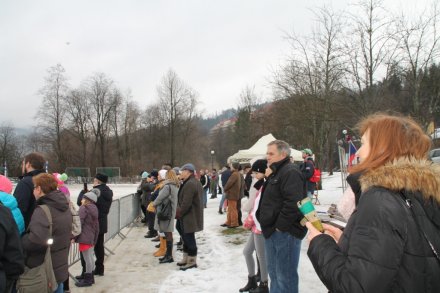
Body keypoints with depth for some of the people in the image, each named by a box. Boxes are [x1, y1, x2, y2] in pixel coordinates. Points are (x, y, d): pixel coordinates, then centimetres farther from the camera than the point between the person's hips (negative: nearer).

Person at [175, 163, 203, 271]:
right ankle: (187, 258, 28)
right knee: (187, 237, 17)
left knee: (189, 238, -1)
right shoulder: (195, 182, 14)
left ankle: (192, 261, 9)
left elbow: (186, 203, -25)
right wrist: (180, 212, 17)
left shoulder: (190, 184, -21)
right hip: (192, 215, 10)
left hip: (189, 217, -10)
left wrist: (179, 213, -12)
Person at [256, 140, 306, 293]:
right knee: (274, 271, 21)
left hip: (285, 232, -10)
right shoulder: (275, 173, 16)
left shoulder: (291, 172, -16)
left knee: (285, 275, -2)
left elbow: (293, 203, -27)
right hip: (273, 231, 10)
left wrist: (280, 226, -22)